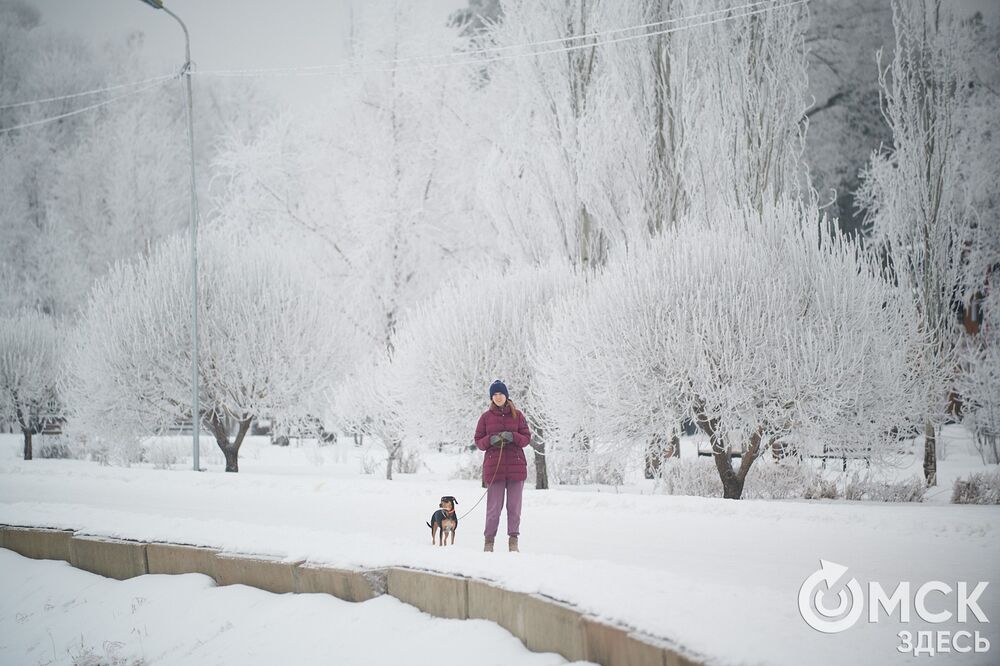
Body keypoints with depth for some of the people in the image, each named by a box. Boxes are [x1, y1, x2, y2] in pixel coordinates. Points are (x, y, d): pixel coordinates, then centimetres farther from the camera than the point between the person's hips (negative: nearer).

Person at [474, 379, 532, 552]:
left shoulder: (517, 415, 7)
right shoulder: (486, 417, 7)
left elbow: (527, 438, 6)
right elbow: (478, 442, 8)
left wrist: (513, 437, -13)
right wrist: (490, 440, -13)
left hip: (516, 466, 1)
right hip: (494, 467, -1)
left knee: (514, 506, 1)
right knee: (494, 507, -3)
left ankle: (513, 541, 6)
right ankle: (489, 540, 5)